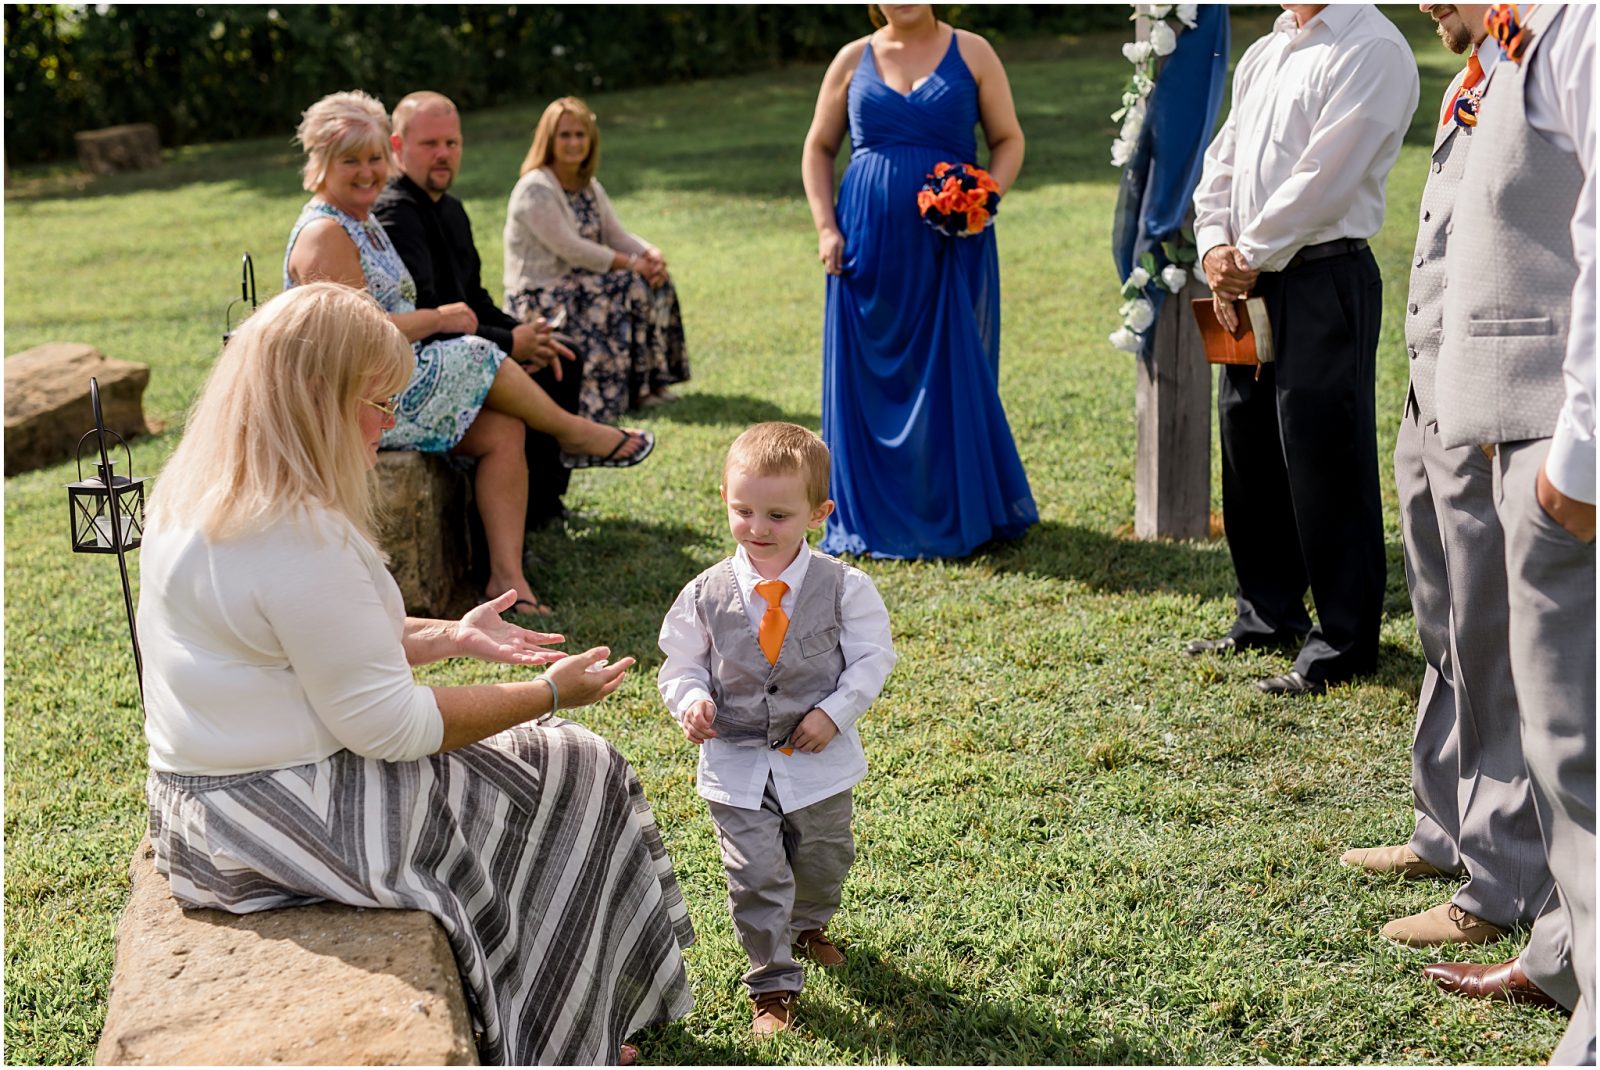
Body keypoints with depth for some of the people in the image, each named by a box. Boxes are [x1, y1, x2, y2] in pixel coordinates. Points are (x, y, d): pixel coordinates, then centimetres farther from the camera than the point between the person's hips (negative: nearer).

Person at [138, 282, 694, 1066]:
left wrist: (449, 636, 10)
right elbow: (389, 724, -23)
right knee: (578, 775, 4)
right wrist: (551, 693, -12)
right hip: (284, 820, -10)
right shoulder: (299, 535, -27)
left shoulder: (201, 496, 5)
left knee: (534, 748, 21)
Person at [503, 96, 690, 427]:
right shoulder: (535, 189, -16)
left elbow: (617, 235, 7)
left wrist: (651, 254, -15)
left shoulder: (589, 186, 12)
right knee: (632, 288, -21)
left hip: (579, 285, 9)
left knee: (656, 280, -5)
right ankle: (633, 390, -12)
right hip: (539, 298, -9)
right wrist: (631, 263, -21)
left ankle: (652, 380, 0)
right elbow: (570, 249, -23)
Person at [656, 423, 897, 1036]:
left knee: (823, 860, 20)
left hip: (819, 759, 1)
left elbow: (872, 656, -5)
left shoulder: (843, 587, -12)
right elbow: (682, 661, 3)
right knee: (756, 876, -2)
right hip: (737, 765, -1)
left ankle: (808, 926, 52)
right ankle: (773, 985, 16)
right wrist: (692, 701, -17)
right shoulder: (706, 594, -9)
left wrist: (835, 712, -17)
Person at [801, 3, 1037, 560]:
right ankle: (872, 515, 16)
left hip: (950, 247, -1)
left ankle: (955, 514, 14)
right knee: (868, 377, 4)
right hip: (869, 247, 2)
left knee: (952, 374, 1)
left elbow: (1008, 140, 5)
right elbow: (818, 147, 12)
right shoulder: (853, 59, 8)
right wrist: (825, 227, 0)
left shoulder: (971, 53, 4)